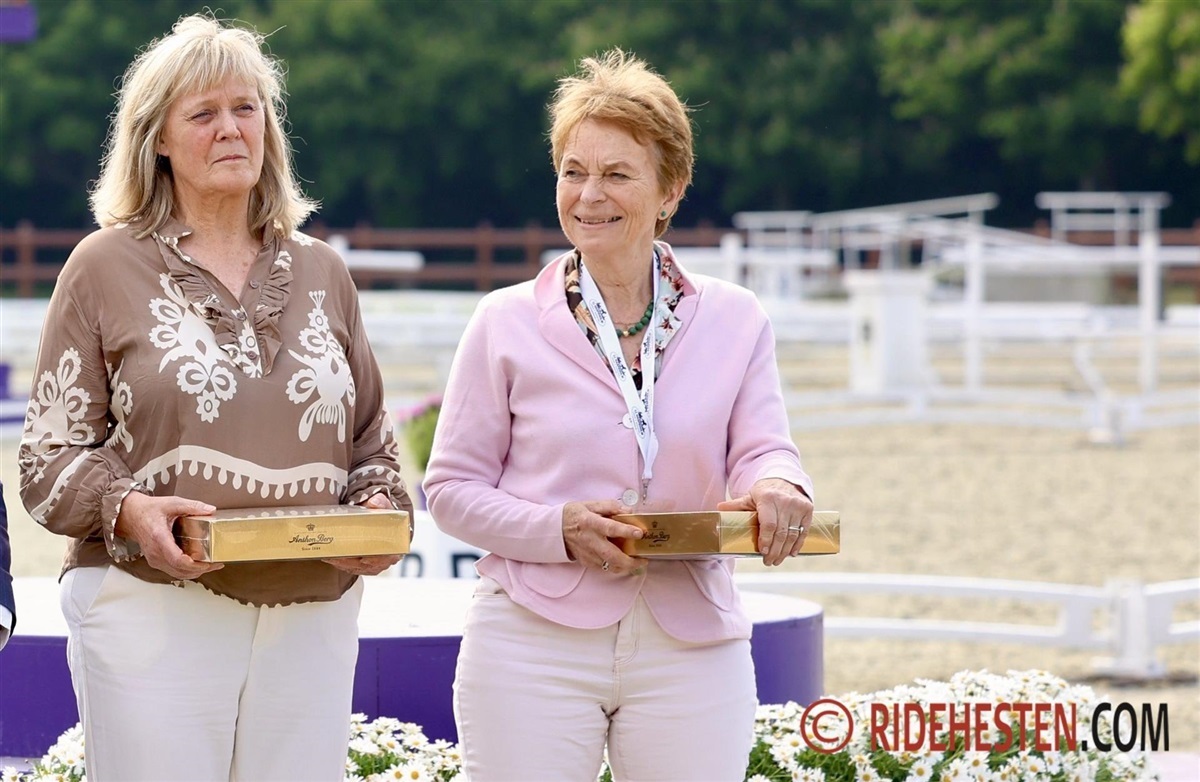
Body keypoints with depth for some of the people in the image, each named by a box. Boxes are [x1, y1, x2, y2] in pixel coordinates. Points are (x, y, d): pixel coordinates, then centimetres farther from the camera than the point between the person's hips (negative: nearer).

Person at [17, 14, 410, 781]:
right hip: (154, 615, -3)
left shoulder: (320, 273, 16)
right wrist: (129, 511, -17)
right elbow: (50, 458, 2)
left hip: (311, 619, 4)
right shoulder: (106, 267, 5)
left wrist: (382, 515, -1)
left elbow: (374, 442, 21)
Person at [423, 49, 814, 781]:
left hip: (691, 647, 1)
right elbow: (453, 487, 4)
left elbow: (763, 449, -1)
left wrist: (777, 489, -27)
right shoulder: (507, 324, 3)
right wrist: (559, 529, -14)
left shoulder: (735, 322, 8)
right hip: (536, 644, -1)